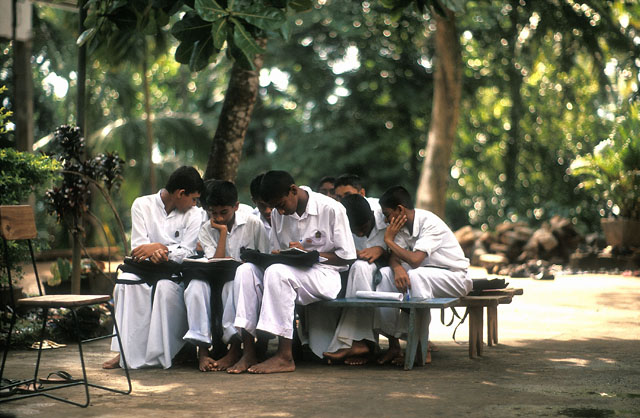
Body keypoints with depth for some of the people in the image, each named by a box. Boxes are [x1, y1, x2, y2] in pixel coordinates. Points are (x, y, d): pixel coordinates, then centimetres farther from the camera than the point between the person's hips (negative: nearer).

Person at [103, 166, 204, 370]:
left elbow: (187, 252, -8)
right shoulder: (142, 205, 3)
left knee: (165, 287, -35)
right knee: (126, 282, -30)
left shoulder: (194, 214, 4)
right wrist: (157, 251, -26)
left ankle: (162, 353, -28)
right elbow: (138, 247, -5)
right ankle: (126, 351, -29)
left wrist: (158, 248, -23)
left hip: (176, 274, -1)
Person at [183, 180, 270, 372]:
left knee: (238, 284, -37)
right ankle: (202, 349, -31)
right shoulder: (206, 230, 5)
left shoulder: (253, 224, -2)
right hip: (219, 286, 3)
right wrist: (223, 232, -9)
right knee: (196, 284, -29)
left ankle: (235, 346, -31)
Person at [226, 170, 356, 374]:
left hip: (324, 275, -6)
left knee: (277, 272, -34)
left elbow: (347, 256, -7)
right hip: (291, 271, 6)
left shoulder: (331, 209, -8)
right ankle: (248, 353, -26)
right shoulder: (277, 214, 10)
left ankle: (285, 357, -33)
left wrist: (308, 254, -17)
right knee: (246, 270, -20)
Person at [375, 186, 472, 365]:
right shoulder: (403, 224, 3)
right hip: (424, 274, 8)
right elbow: (393, 256, -4)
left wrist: (389, 240, -19)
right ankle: (393, 345, -15)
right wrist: (397, 268, -28)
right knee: (385, 276, -14)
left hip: (455, 278, -8)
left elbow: (415, 260, -33)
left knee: (415, 275, -36)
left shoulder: (430, 223, -22)